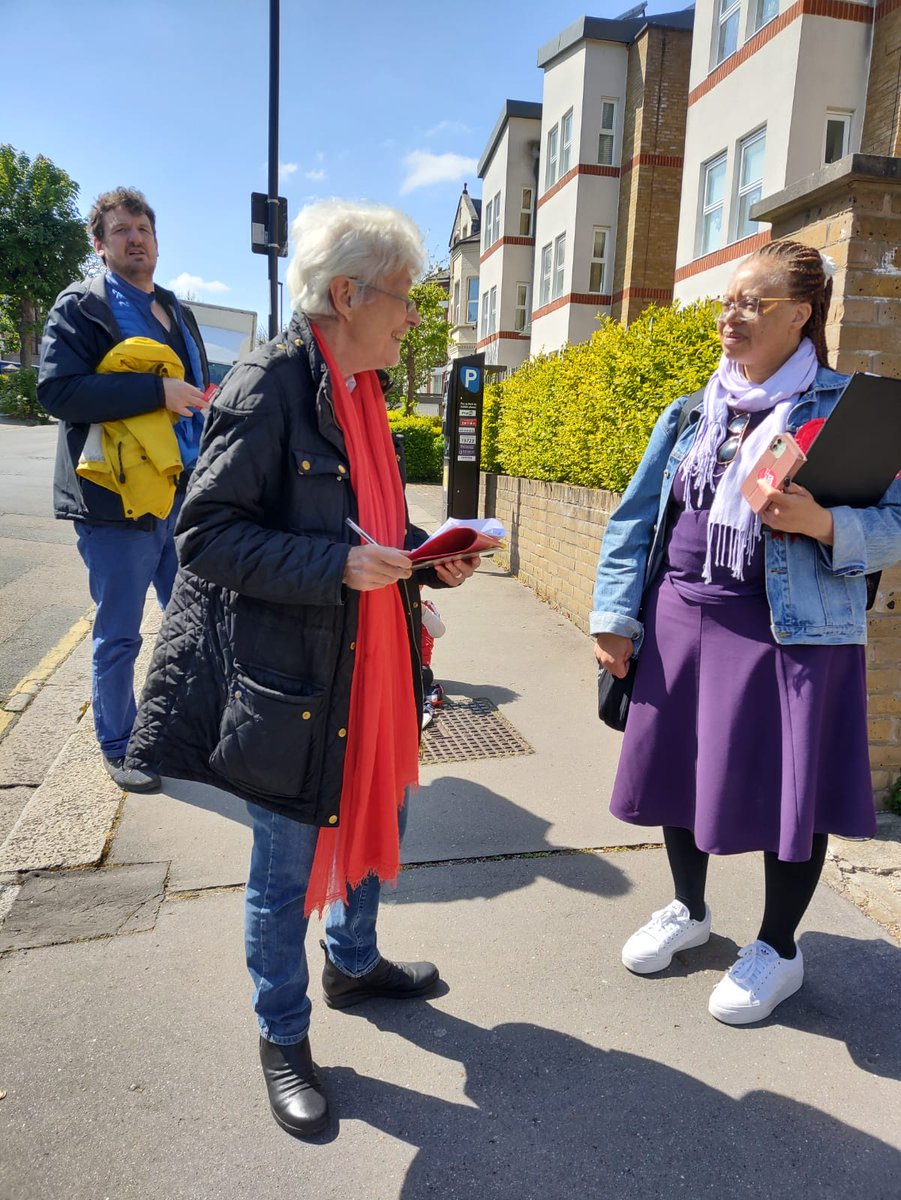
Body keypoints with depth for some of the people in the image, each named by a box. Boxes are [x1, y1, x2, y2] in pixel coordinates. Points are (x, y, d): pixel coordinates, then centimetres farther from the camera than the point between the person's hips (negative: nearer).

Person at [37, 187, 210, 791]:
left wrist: (205, 401, 10)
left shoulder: (177, 311, 18)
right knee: (119, 637, 4)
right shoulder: (81, 305, -4)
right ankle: (119, 748, 22)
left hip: (185, 492, 7)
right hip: (119, 498, -7)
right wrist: (158, 390, -23)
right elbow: (57, 389, -18)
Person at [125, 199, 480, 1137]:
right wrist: (339, 564, -26)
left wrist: (429, 558, 0)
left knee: (378, 818, 22)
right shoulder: (269, 387, -17)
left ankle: (352, 963, 50)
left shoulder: (362, 390, 9)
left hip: (373, 660, 8)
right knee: (287, 859, 9)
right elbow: (205, 535, -19)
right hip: (291, 677, -8)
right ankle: (282, 1038, 35)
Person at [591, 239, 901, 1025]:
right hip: (681, 620, 5)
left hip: (791, 631, -4)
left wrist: (823, 524, -24)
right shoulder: (691, 414, 10)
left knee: (787, 784, 5)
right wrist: (616, 615, 3)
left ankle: (778, 950, 30)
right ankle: (688, 910, 40)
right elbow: (638, 517, 9)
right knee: (676, 768, 13)